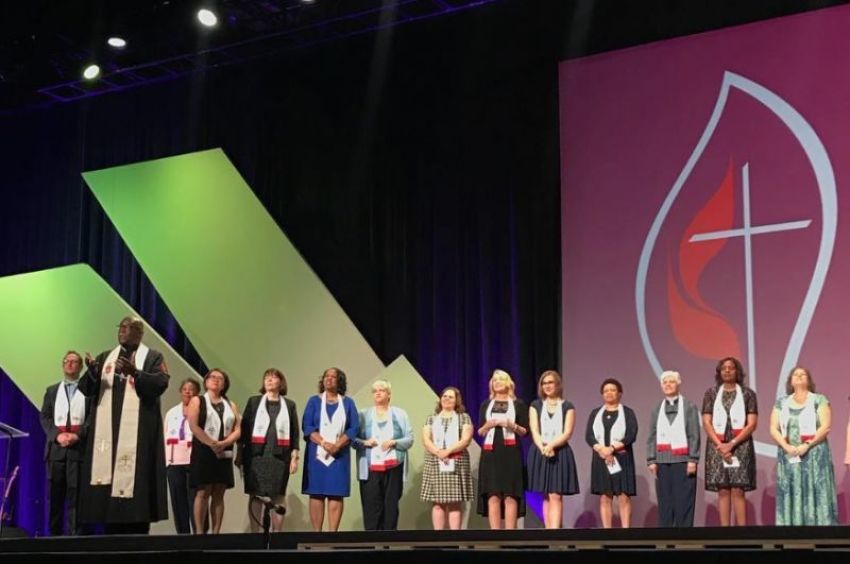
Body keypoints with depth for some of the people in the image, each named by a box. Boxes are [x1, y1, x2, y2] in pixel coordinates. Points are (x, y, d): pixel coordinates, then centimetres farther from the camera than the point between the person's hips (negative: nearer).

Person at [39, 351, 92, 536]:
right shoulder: (52, 390, 19)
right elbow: (45, 417, 10)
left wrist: (77, 435, -15)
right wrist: (57, 435, -8)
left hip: (79, 447, -3)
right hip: (56, 447, 3)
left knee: (75, 494, -6)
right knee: (55, 495, 3)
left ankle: (75, 535, -7)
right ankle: (54, 534, 7)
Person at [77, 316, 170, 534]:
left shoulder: (153, 357, 6)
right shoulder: (105, 357, 17)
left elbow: (161, 383, -11)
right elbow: (86, 389, 9)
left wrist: (135, 373, -26)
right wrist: (92, 372, -13)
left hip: (137, 431, -4)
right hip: (107, 430, 4)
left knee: (135, 477, -9)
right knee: (108, 476, -1)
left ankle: (137, 534, -6)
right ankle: (111, 535, 3)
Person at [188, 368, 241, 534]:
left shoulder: (230, 405, 16)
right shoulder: (197, 401, 5)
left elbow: (237, 430, 6)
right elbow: (193, 426, -9)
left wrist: (223, 443, -12)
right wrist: (212, 444, -16)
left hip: (224, 454, 4)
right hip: (203, 451, -4)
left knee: (218, 494, 2)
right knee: (203, 492, -7)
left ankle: (216, 533, 3)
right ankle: (199, 532, -6)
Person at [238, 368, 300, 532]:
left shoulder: (289, 405, 10)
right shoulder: (254, 401, 10)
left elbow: (294, 433, 8)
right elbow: (244, 427, 6)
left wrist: (295, 457, 1)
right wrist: (240, 453, 0)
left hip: (279, 456, 0)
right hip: (256, 455, 0)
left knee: (278, 496, -1)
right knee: (255, 495, -2)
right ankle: (254, 534, 1)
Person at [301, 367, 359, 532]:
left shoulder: (348, 403, 8)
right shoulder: (314, 401, 7)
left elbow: (354, 428, 0)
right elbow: (306, 426, -2)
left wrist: (337, 445, -15)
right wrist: (324, 443, -16)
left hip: (339, 455, 0)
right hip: (317, 454, 0)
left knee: (336, 494, -3)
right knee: (316, 493, -3)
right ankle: (317, 533, 0)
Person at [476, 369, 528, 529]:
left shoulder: (518, 404, 8)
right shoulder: (486, 405, 15)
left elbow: (525, 432, 6)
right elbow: (480, 432, 13)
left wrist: (511, 425, -11)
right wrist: (488, 425, -7)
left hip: (511, 452, -2)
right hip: (491, 453, 2)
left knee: (510, 496, -9)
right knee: (493, 496, -5)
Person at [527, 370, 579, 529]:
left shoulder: (567, 407, 6)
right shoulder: (535, 405, 11)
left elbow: (567, 433, -4)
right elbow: (534, 431, 0)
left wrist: (551, 445, -20)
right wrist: (543, 448, -18)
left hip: (560, 453, -2)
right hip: (540, 454, 2)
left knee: (555, 496, -10)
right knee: (546, 497, 4)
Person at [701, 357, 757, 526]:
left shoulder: (747, 394, 4)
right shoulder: (711, 393, 8)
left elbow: (752, 424, -3)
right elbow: (706, 423, 3)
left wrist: (732, 444, -13)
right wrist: (720, 445, -10)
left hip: (741, 446, -2)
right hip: (717, 447, 2)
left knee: (738, 491, -6)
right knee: (723, 491, 0)